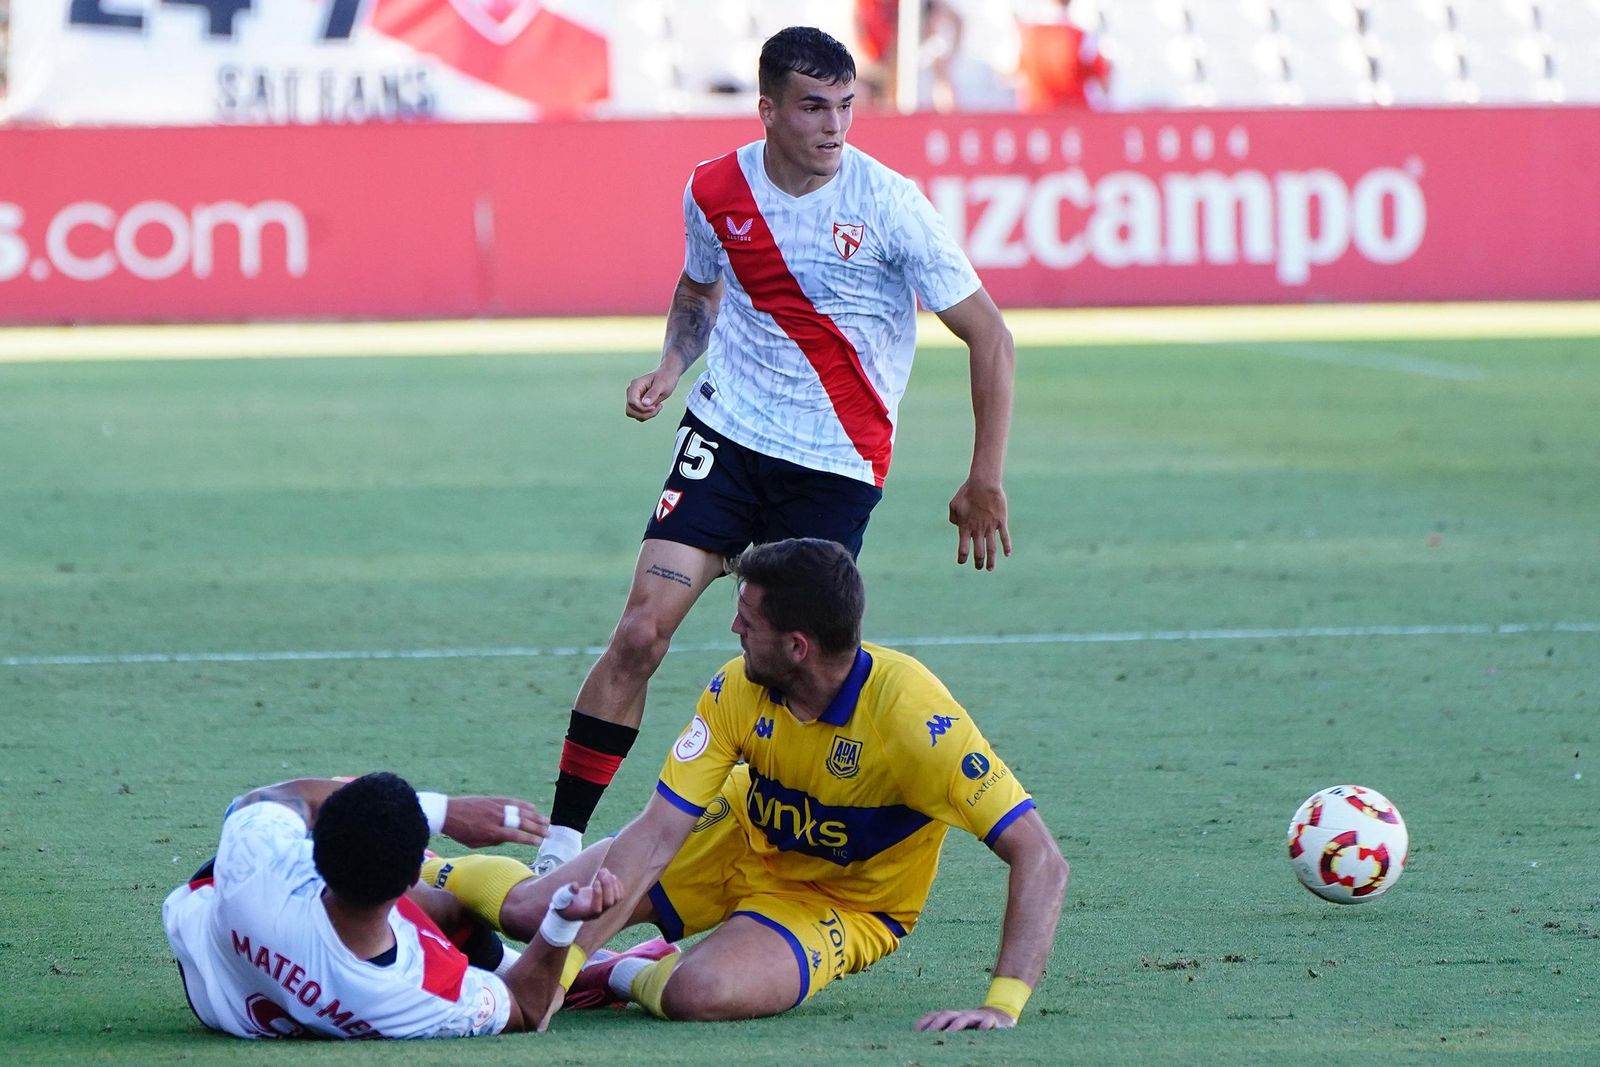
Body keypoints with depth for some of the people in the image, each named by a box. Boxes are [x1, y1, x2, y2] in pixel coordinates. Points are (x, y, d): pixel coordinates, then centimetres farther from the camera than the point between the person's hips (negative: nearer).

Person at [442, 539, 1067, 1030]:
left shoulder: (911, 714, -34)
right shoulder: (738, 691, -20)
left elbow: (1040, 859, -34)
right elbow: (656, 836, -20)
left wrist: (1002, 1007, -42)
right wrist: (560, 967, -29)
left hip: (842, 907, -4)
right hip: (740, 842, 4)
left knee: (698, 994, -33)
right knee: (525, 911, -6)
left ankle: (626, 976, 1)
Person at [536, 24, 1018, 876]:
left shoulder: (887, 205, -13)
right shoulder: (715, 190, -2)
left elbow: (989, 336, -9)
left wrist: (984, 480, -11)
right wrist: (671, 366, 1)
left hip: (835, 466, -2)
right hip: (724, 435, 2)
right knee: (640, 634, -9)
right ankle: (558, 843, -4)